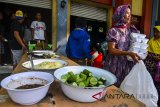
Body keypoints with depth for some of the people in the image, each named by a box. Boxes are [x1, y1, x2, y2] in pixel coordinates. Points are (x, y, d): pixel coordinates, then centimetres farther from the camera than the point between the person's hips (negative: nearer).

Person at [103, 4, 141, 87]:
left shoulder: (130, 30, 10)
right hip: (115, 65, -5)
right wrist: (129, 53, -24)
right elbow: (111, 50, -15)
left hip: (128, 64, 5)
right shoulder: (113, 31, -8)